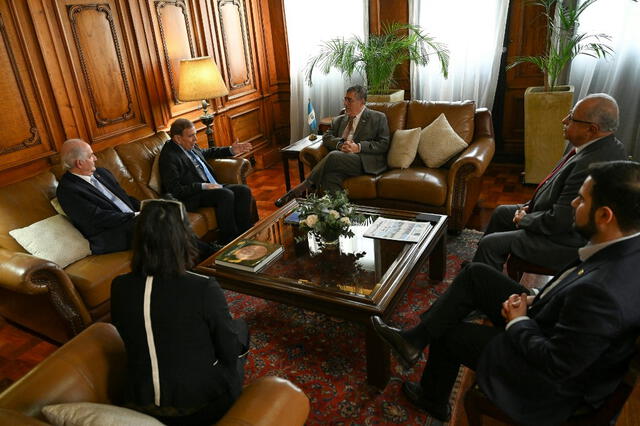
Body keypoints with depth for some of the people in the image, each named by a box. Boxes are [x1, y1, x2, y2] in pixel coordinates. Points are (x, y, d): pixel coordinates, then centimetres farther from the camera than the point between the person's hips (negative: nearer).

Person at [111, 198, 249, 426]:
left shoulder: (119, 287, -12)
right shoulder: (204, 289, -26)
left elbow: (131, 340, 5)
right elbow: (230, 353, -13)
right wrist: (237, 328, 7)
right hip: (202, 408, -4)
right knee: (240, 327, 21)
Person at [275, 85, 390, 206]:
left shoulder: (378, 118, 10)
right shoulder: (339, 120, 25)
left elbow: (383, 144, 1)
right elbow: (326, 138, 14)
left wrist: (358, 147, -13)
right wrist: (340, 144, -9)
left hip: (367, 162, -4)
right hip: (342, 161, 4)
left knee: (334, 156, -30)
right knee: (332, 175, -33)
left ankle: (302, 188, -20)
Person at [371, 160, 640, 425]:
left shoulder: (602, 291, -39)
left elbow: (556, 364, -28)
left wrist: (518, 322, -13)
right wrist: (536, 299, -4)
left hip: (549, 382, -7)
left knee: (447, 332, 10)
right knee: (475, 274, 4)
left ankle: (433, 399, 40)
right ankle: (415, 341, 15)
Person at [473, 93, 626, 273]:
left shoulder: (591, 166, -35)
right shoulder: (605, 146, -2)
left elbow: (558, 222, -30)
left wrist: (524, 219, -12)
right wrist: (530, 206, 3)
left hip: (568, 242, -10)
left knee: (490, 244, -11)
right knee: (501, 212, 21)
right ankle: (480, 266, 36)